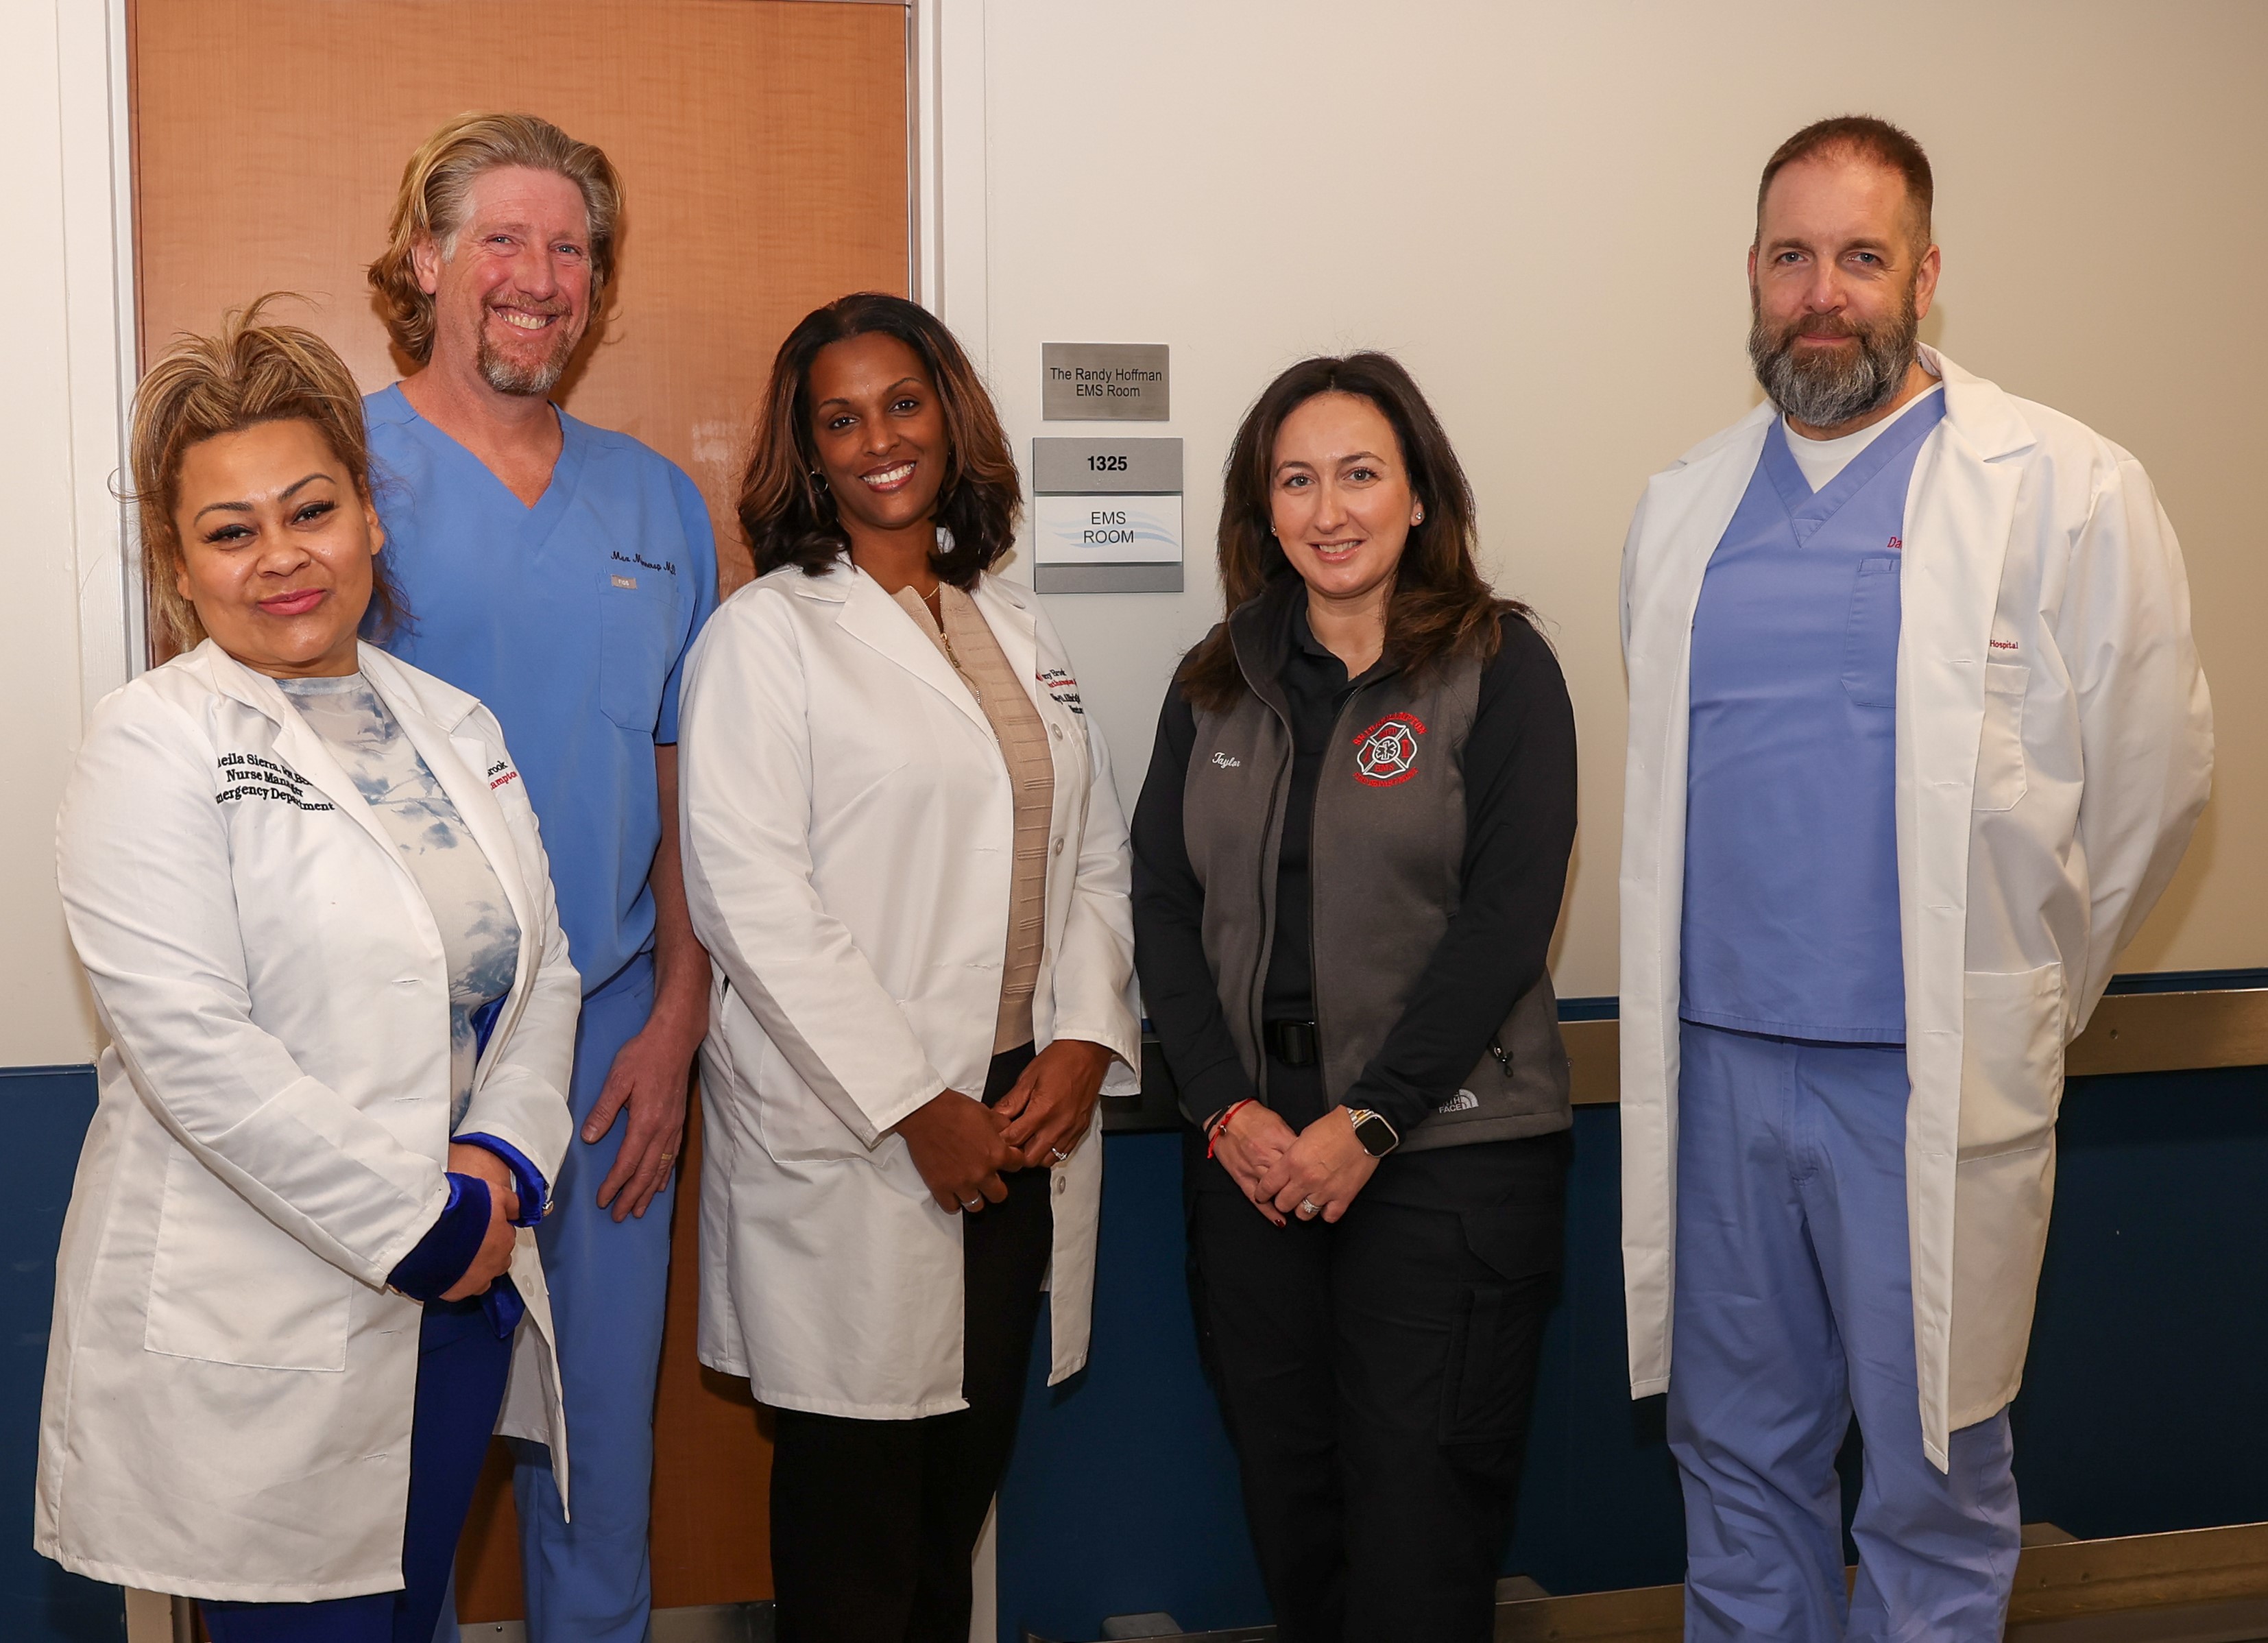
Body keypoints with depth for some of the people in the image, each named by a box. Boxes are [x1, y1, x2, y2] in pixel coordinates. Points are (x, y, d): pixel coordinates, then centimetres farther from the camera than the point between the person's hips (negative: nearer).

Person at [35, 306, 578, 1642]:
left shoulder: (455, 725, 10)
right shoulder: (155, 743, -9)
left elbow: (544, 969, 11)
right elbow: (191, 1045, -18)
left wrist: (502, 1162, -7)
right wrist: (418, 1226, -16)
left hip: (459, 1292, 6)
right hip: (257, 1332, -6)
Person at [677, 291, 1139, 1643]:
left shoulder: (1019, 628, 15)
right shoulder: (765, 635, -3)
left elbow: (1095, 855, 13)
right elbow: (752, 897, -12)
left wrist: (1083, 1042, -4)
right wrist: (915, 1108, -15)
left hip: (1027, 1118, 5)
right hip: (850, 1138, -5)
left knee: (967, 1479, 13)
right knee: (857, 1495, 3)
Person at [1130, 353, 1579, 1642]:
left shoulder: (1499, 666, -3)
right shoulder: (1218, 684, 11)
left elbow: (1508, 917, -10)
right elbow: (1164, 907, 6)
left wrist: (1366, 1121, -14)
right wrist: (1226, 1107, -7)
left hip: (1447, 1149, -4)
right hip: (1251, 1147, 4)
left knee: (1419, 1531, -1)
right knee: (1287, 1499, 12)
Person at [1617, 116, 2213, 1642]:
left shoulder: (2067, 491, -6)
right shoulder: (1683, 508, 9)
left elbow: (2153, 774, -1)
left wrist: (2021, 989, 6)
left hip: (1936, 1085, -4)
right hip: (1713, 1067, 5)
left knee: (1935, 1487, 7)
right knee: (1738, 1460, 16)